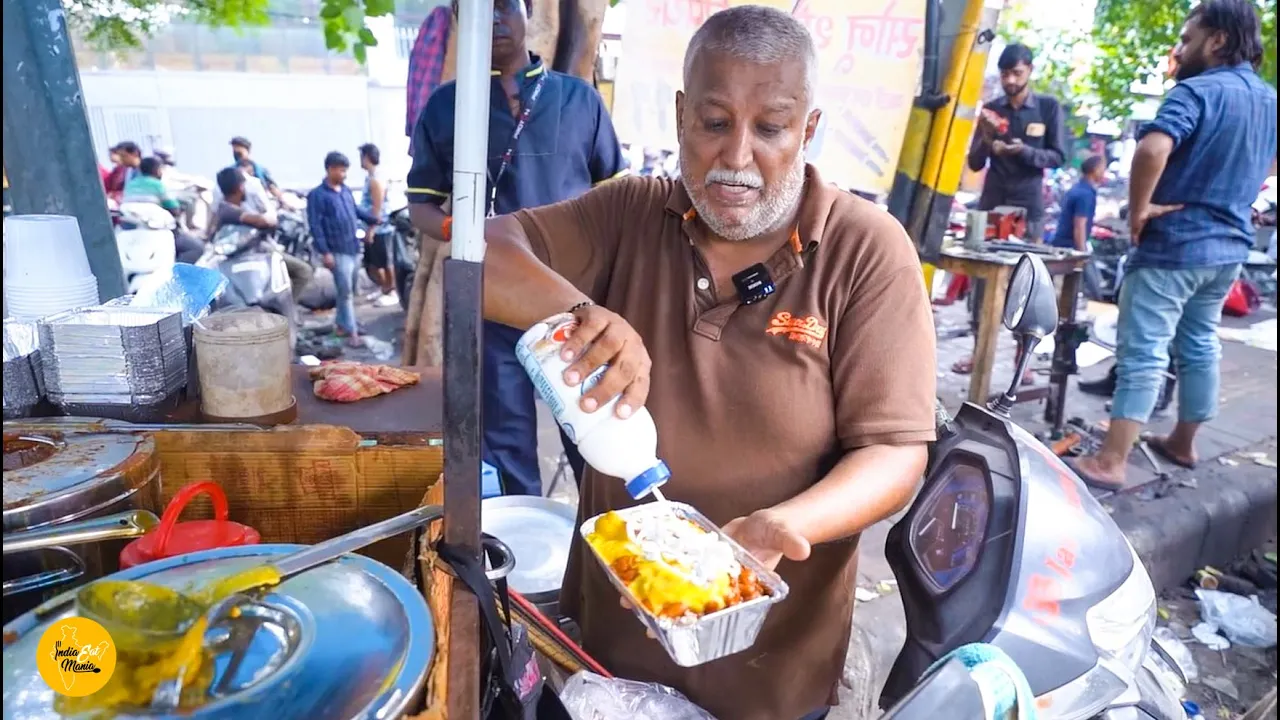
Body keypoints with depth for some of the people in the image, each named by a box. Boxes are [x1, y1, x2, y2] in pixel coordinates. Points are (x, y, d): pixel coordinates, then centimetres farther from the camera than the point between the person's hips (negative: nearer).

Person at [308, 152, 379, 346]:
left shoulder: (346, 190, 10)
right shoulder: (317, 195, -11)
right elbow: (315, 225, -14)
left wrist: (373, 219, 20)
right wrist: (325, 252, -18)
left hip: (354, 249, 7)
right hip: (338, 252, -7)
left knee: (349, 292, 15)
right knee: (345, 292, -4)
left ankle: (342, 325, 28)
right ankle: (351, 331, 1)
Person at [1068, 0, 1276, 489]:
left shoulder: (1198, 90, -14)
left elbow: (1153, 149, -33)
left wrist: (1138, 210, -21)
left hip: (1173, 245, -8)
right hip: (1228, 247, 9)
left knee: (1142, 354, -10)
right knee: (1200, 346, 18)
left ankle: (1109, 463, -10)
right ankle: (1183, 444, 30)